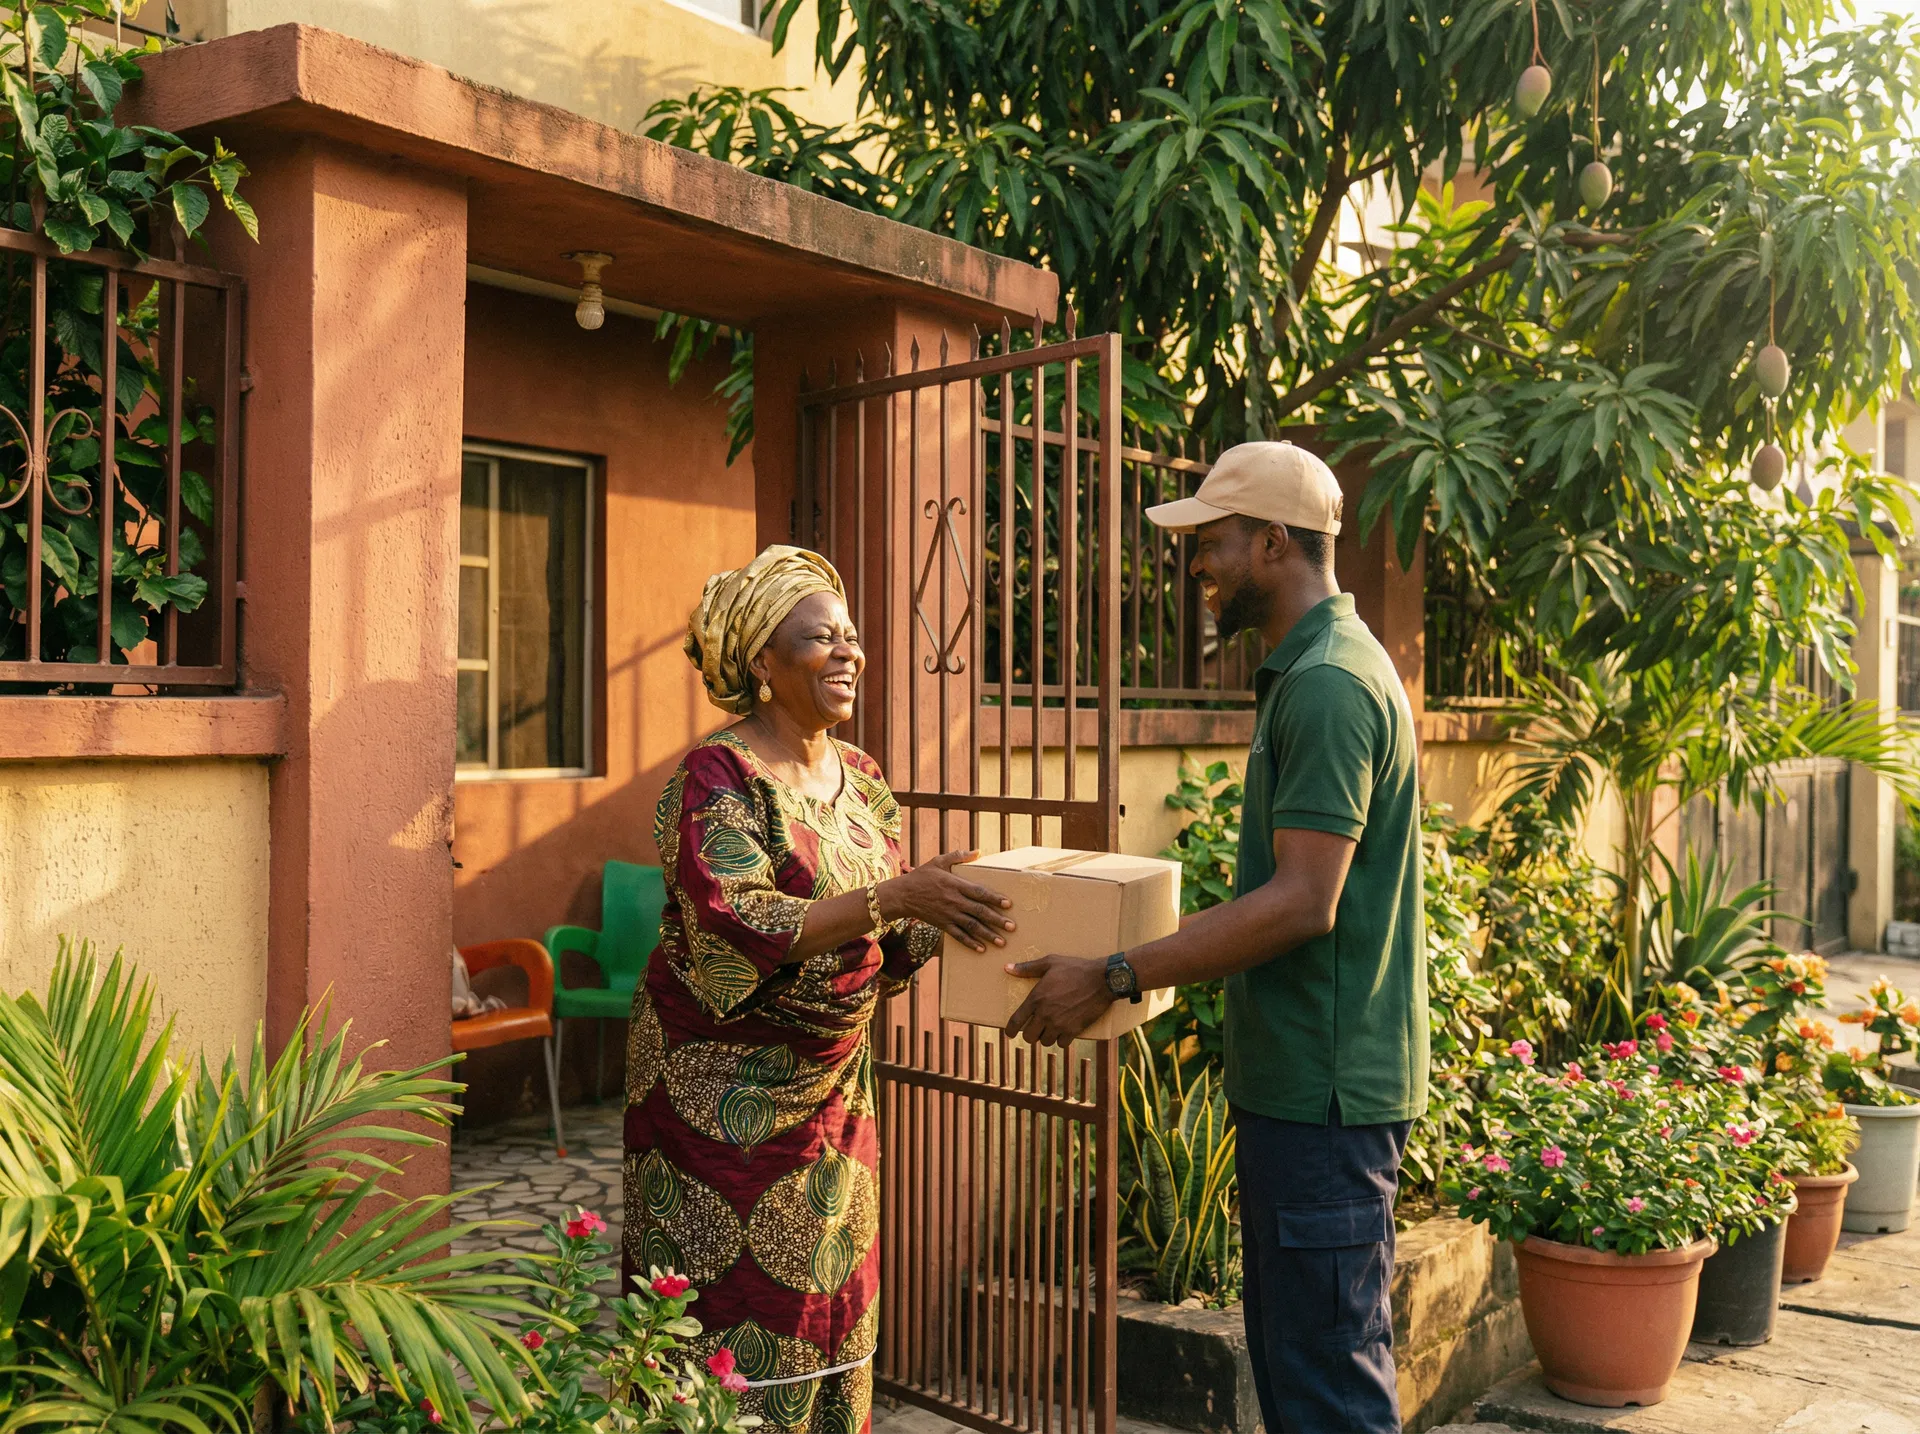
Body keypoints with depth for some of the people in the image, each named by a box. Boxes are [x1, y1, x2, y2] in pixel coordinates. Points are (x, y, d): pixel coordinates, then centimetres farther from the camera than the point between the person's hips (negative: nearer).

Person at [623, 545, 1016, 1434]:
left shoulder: (859, 777, 6)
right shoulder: (719, 776, -15)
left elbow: (887, 947, 10)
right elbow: (736, 930, -28)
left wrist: (955, 916, -9)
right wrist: (895, 896, -33)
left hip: (830, 1086, 7)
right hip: (724, 1092, -6)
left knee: (829, 1309, 13)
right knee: (733, 1318, 0)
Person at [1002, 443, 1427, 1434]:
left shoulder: (1329, 686, -18)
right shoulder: (1313, 671, 16)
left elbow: (1301, 903, -24)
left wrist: (1114, 979, -21)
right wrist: (1147, 947, 18)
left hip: (1325, 1087, -11)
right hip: (1296, 1078, 11)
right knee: (1286, 1354, 19)